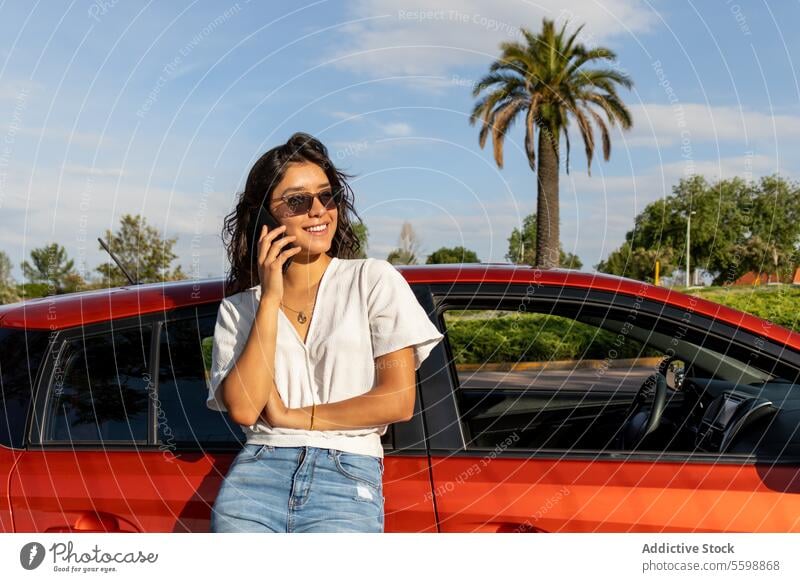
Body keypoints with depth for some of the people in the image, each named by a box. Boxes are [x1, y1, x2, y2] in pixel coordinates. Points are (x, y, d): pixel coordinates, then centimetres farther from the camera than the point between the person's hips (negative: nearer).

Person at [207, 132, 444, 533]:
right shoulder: (238, 308, 13)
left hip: (347, 482, -2)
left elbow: (398, 401, 0)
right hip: (256, 474, 2)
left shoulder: (373, 280, 7)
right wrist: (270, 299, -3)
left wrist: (292, 416, 0)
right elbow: (242, 409, -3)